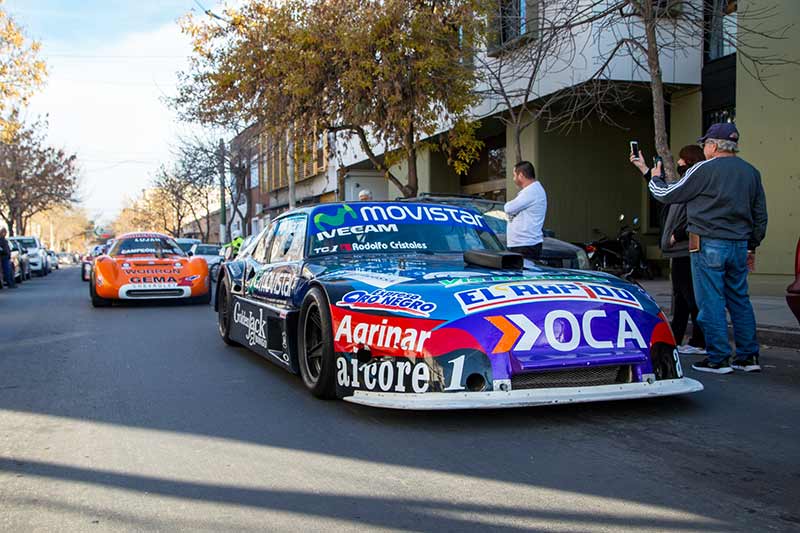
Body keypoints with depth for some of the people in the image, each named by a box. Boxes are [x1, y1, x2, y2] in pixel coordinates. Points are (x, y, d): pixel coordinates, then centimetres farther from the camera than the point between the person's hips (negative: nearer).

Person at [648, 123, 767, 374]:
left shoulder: (704, 169, -9)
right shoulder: (751, 172, 12)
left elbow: (668, 195, -1)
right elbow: (761, 215, 17)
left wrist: (655, 178, 19)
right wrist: (752, 246, 25)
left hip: (709, 245, -7)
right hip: (740, 245, 7)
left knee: (711, 303, -2)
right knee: (740, 301, 13)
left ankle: (718, 358, 0)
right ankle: (748, 356, 16)